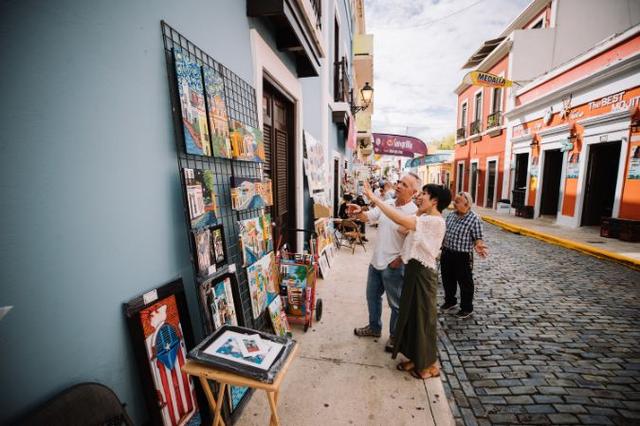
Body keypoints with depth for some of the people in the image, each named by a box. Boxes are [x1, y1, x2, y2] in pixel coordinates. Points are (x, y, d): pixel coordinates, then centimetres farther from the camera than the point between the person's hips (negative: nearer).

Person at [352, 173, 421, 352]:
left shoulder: (414, 213, -18)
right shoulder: (387, 204, 2)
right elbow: (367, 217, 5)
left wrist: (399, 260, -17)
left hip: (394, 266, -7)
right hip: (376, 261, 7)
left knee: (396, 303, 12)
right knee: (372, 296, 22)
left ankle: (395, 336, 35)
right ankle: (374, 327, 45)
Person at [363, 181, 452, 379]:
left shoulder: (435, 221, -21)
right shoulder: (426, 218, 10)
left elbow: (401, 220, -33)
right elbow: (406, 228, 2)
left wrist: (376, 199, -28)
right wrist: (419, 210, 3)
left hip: (422, 273, -9)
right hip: (414, 270, 9)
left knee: (423, 318, 8)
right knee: (410, 315, 19)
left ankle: (430, 365, 30)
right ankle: (416, 358, 37)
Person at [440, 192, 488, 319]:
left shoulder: (474, 219, -14)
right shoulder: (451, 215, 4)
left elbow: (478, 237, -14)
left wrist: (478, 245, -33)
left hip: (463, 256, -6)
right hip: (446, 253, 6)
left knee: (465, 283, 9)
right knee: (447, 280, 19)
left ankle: (467, 308, 27)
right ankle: (450, 301, 40)